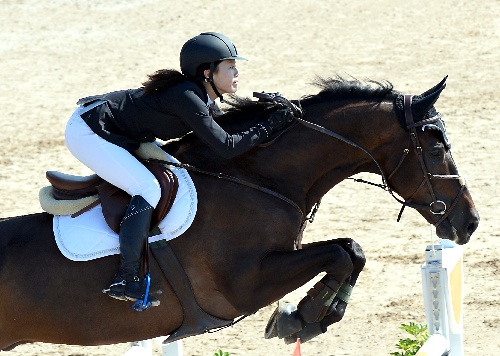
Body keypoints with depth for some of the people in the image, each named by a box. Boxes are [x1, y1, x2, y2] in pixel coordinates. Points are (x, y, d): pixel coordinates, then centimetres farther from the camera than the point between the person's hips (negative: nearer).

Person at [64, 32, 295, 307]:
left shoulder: (203, 99, 4)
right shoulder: (187, 98, -25)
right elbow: (226, 147, -29)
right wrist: (271, 126, -23)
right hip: (86, 133, -11)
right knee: (148, 189, -20)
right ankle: (125, 280, -19)